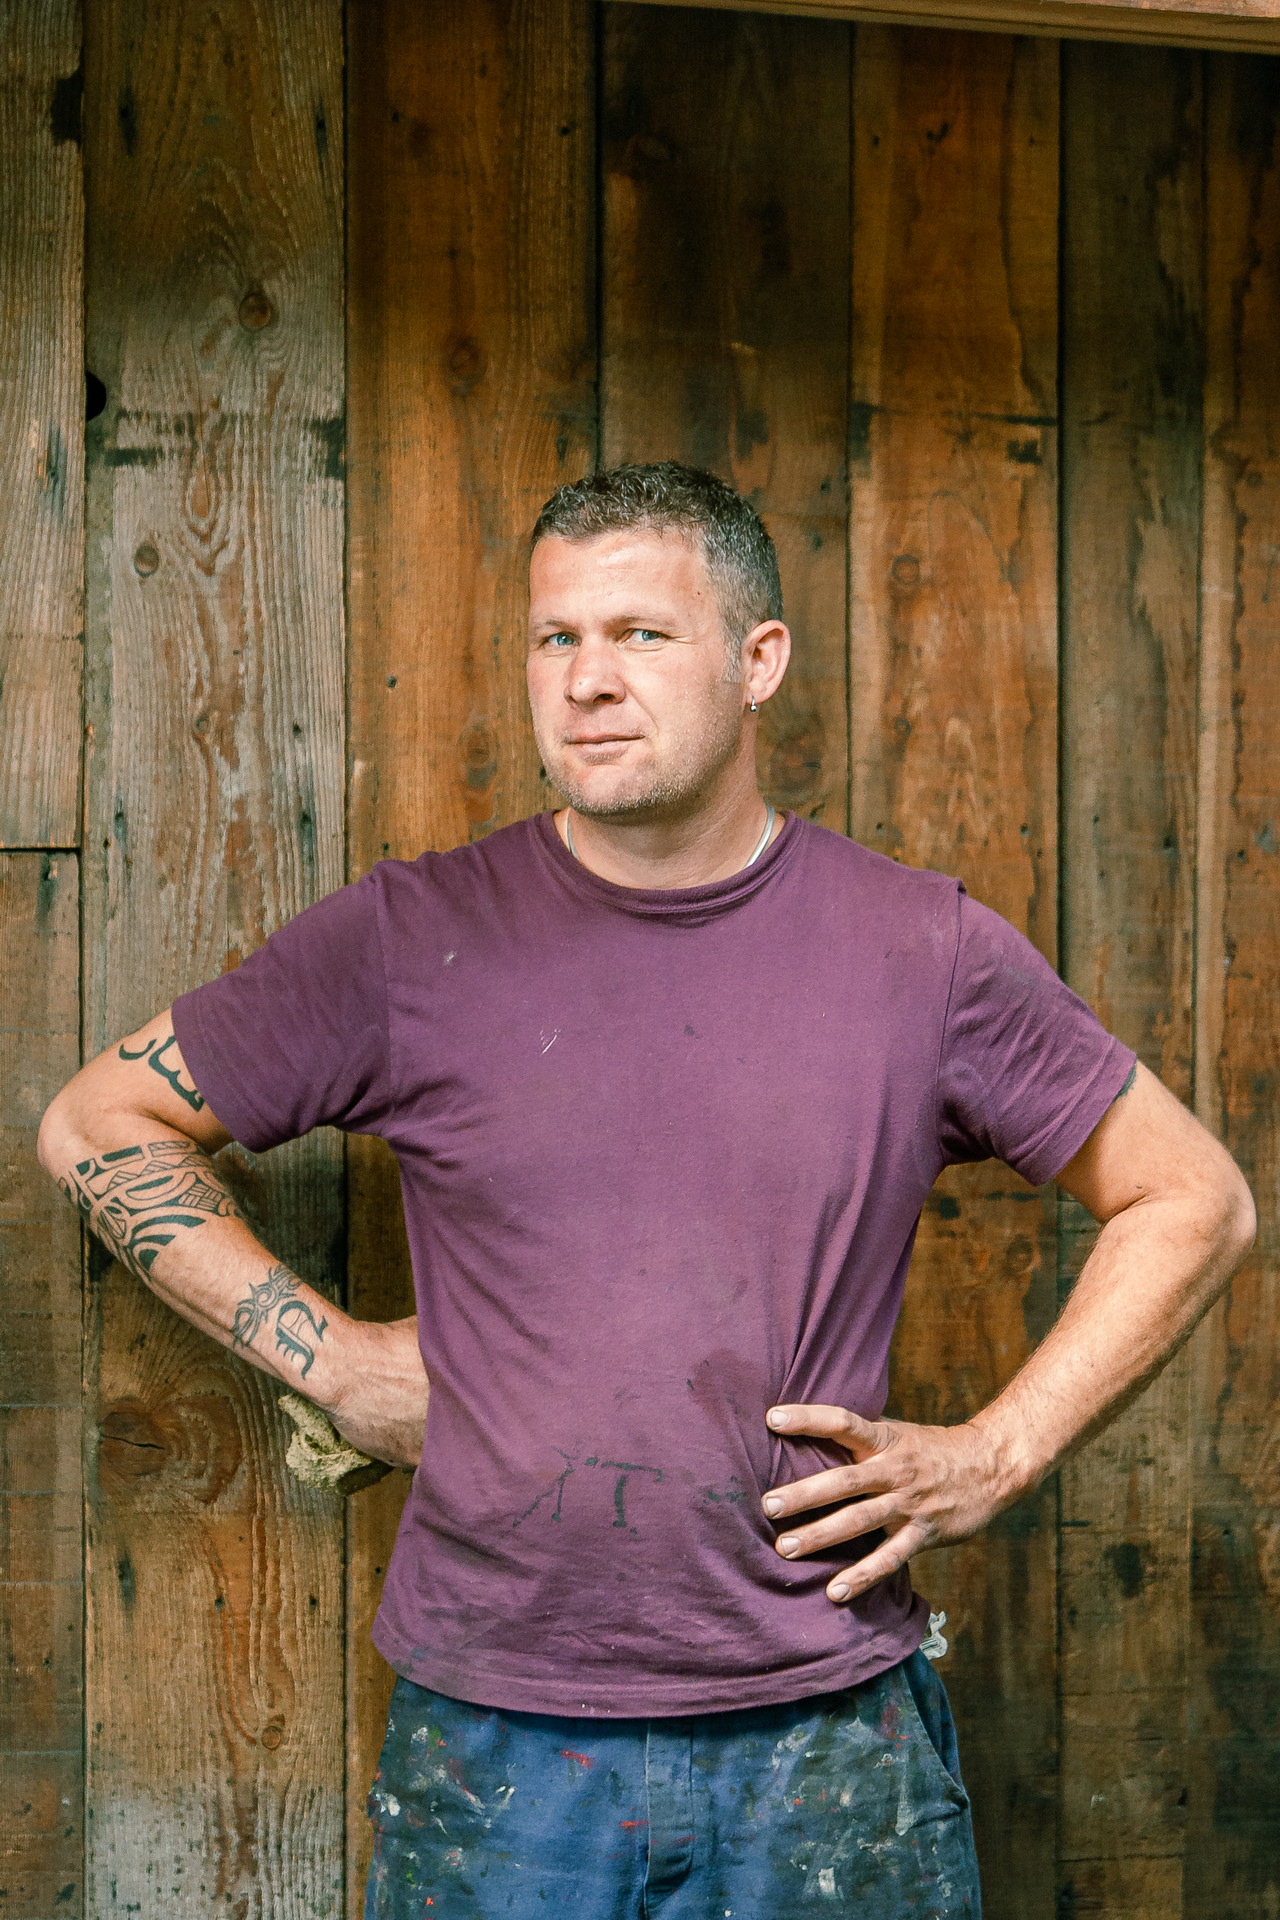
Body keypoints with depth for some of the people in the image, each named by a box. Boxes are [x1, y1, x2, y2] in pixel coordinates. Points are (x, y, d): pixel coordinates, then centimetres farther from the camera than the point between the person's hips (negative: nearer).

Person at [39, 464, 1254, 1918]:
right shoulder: (411, 940, -3)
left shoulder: (925, 952, -1)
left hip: (831, 1746, 1)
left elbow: (1195, 1203, 8)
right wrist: (330, 1359, -1)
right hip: (492, 1748, 0)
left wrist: (994, 1458, -1)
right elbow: (98, 1125, 7)